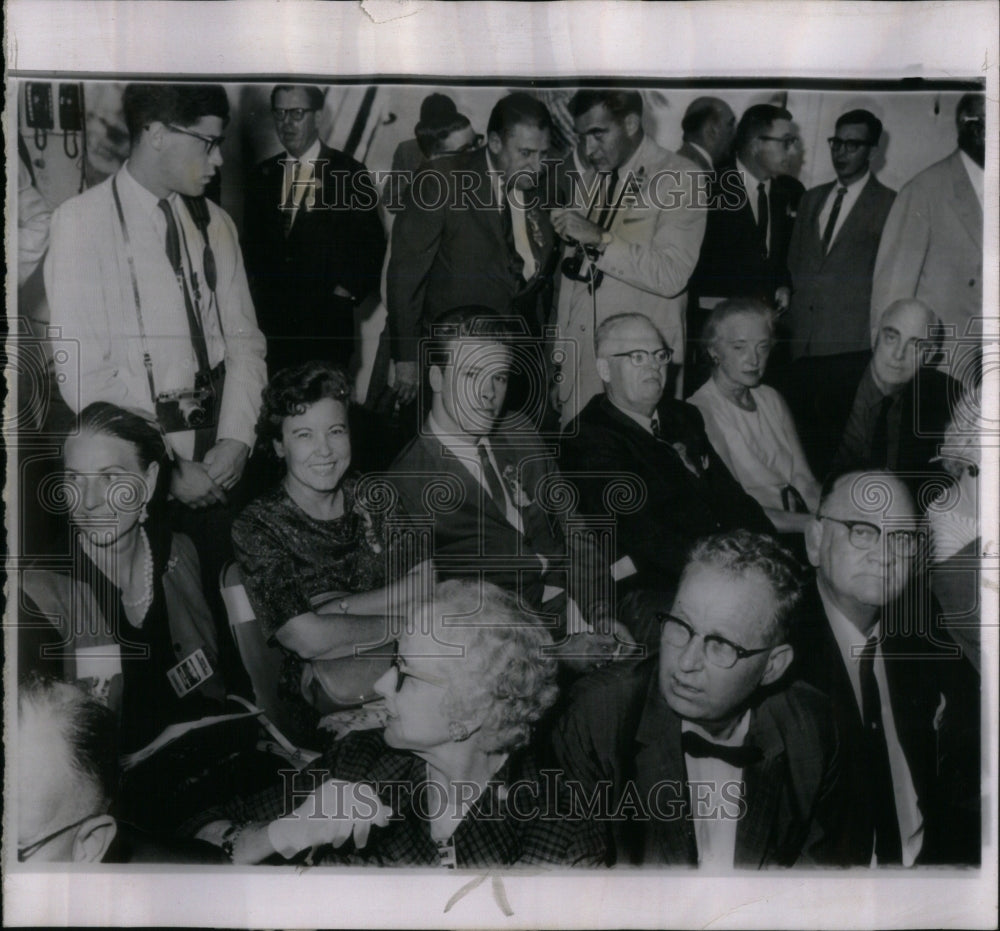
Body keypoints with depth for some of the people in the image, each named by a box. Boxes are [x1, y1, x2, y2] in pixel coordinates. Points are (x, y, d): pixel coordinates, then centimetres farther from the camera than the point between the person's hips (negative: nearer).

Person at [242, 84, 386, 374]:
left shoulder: (350, 174, 2)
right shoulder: (261, 176, 14)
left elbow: (372, 247, 2)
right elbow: (251, 244, 19)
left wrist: (347, 291, -6)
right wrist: (257, 294, 8)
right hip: (270, 321, 3)